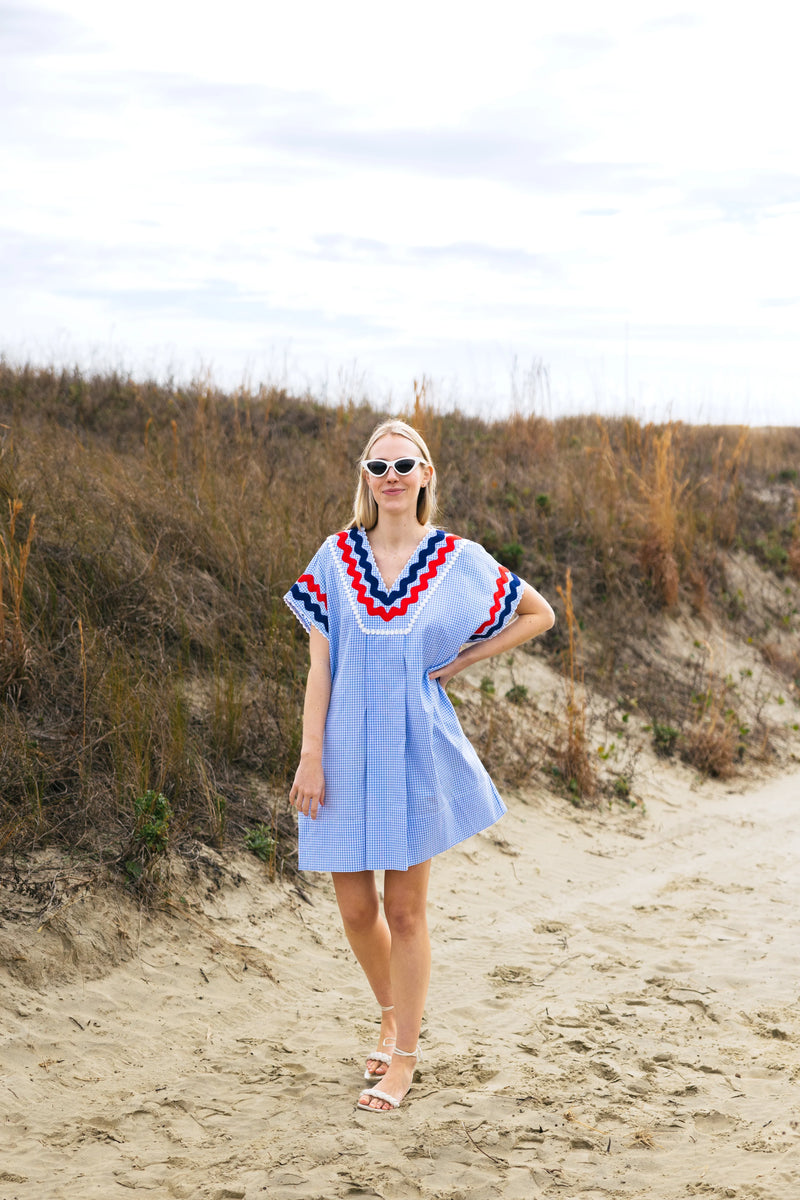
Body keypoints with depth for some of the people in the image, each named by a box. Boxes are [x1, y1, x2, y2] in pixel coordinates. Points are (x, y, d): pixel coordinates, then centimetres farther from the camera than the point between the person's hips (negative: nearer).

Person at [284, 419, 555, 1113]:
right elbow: (320, 664, -1)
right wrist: (311, 757, -7)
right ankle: (393, 1016, 36)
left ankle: (403, 1058, 19)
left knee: (405, 910, 5)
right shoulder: (337, 557, 1)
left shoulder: (458, 560, -2)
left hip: (416, 750, -2)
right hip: (349, 749, 2)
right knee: (355, 907, 8)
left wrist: (462, 660, 2)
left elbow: (539, 614, 10)